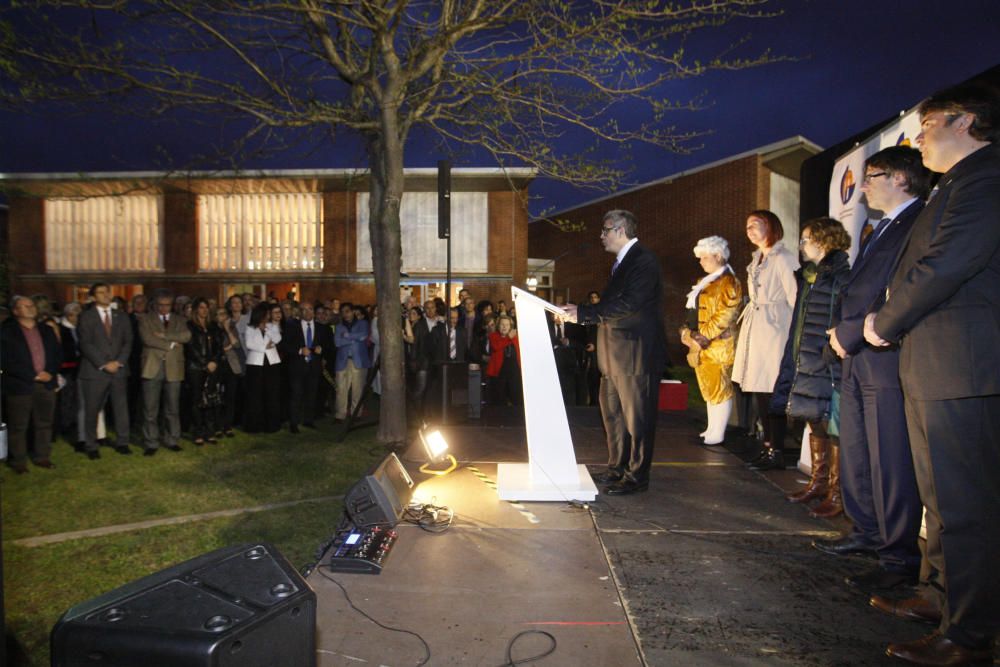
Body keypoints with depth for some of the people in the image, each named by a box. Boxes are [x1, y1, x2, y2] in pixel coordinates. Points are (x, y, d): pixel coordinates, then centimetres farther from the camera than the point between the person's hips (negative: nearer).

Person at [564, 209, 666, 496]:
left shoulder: (643, 260, -14)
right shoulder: (622, 261, 17)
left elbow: (628, 304, -24)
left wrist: (584, 312, -22)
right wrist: (583, 313, 4)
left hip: (636, 353, -10)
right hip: (614, 353, 10)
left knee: (636, 416, 0)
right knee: (613, 413, 17)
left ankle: (636, 475, 12)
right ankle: (618, 467, 30)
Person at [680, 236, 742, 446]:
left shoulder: (728, 282, -10)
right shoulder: (704, 283, 20)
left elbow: (724, 315, -18)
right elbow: (695, 313, 22)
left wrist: (703, 336, -19)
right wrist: (689, 332, 7)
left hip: (718, 346, -9)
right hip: (702, 347, 9)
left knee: (719, 389, -3)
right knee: (709, 389, 14)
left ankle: (718, 434, 3)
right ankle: (711, 429, 23)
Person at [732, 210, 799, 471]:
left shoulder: (783, 258, -8)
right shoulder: (756, 259, 18)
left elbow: (794, 297, -12)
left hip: (774, 329, -8)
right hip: (755, 330, 8)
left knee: (771, 391, -7)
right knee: (758, 391, 9)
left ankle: (776, 452, 2)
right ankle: (768, 448, 17)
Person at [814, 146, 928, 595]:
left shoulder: (921, 223, -8)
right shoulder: (876, 231, 23)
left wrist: (849, 335, -13)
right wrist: (842, 333, 6)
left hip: (887, 358, -10)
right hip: (856, 358, 10)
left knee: (890, 462, -5)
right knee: (855, 454, 15)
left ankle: (900, 559, 5)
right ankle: (867, 534, 28)